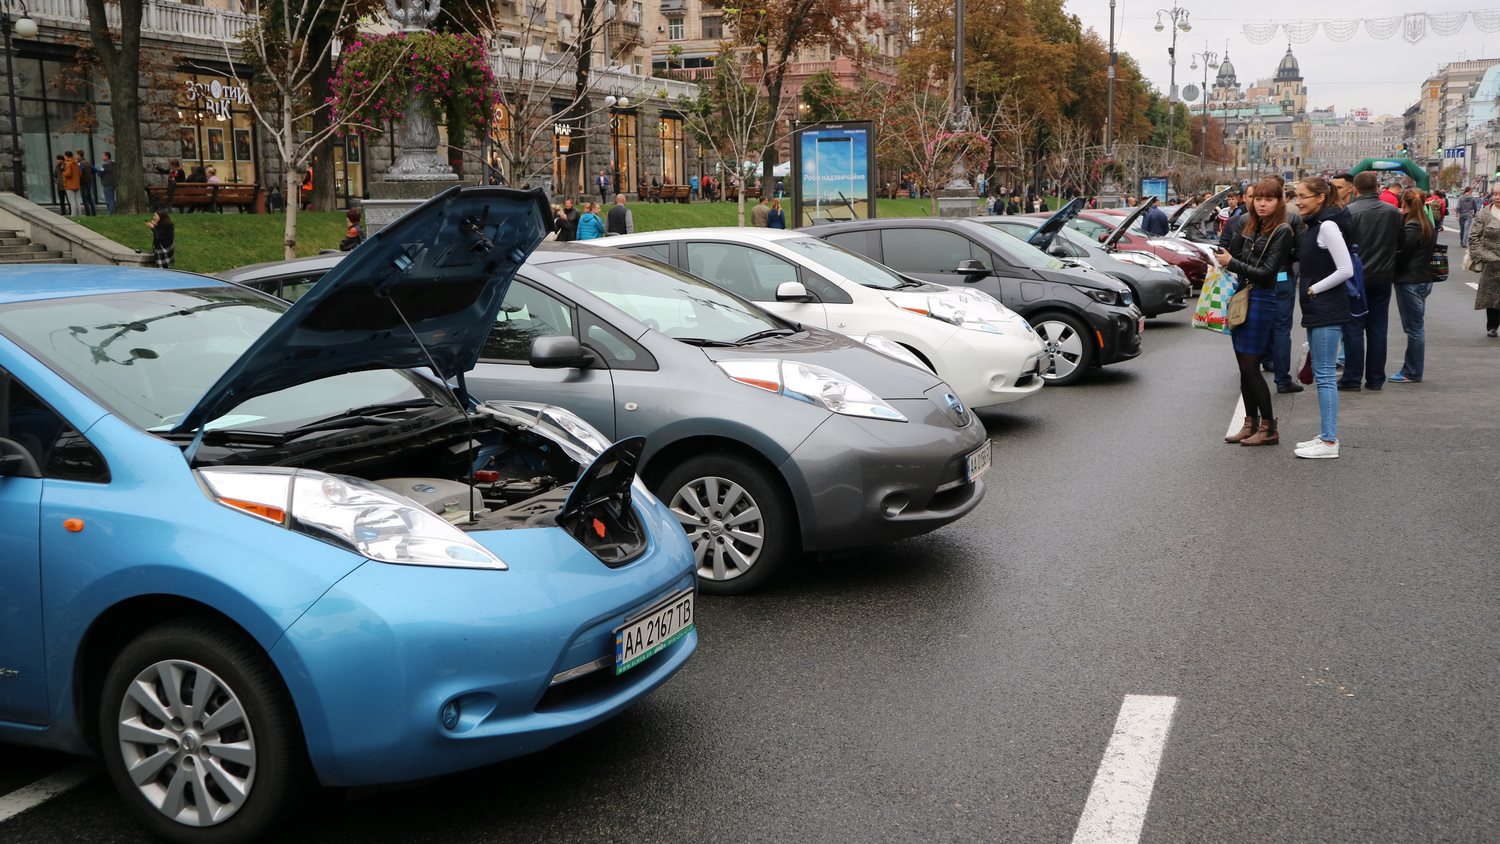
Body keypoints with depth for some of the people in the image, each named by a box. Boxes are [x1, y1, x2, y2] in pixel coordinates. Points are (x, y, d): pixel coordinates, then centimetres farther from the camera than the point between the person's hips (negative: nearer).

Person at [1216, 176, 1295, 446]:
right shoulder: (1247, 223, 9)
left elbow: (1266, 272, -14)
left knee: (1250, 366, -7)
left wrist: (1231, 263, -11)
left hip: (1262, 300, -7)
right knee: (1244, 366, 10)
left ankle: (1269, 429, 3)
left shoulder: (1282, 231, -10)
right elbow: (1233, 254, 8)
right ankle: (1251, 424, 20)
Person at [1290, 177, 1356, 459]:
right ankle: (1326, 435, 20)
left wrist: (1314, 289, -14)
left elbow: (1346, 270, -20)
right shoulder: (1314, 225, 13)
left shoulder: (1328, 226, -15)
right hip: (1316, 310, 10)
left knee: (1325, 375, -7)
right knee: (1321, 374, 13)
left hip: (1327, 309, -10)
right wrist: (1307, 289, 10)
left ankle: (1329, 441, -5)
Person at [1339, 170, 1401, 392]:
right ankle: (1375, 379, 14)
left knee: (1353, 329, 2)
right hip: (1383, 276, 4)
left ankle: (1352, 379, 4)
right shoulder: (1394, 212, 1)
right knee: (1378, 329, 10)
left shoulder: (1349, 212, -14)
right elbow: (1400, 244, 8)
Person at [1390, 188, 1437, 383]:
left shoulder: (1411, 228, -17)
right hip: (1424, 279, 9)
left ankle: (1412, 373, 3)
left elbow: (1400, 255, -17)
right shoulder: (1427, 224, 10)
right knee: (1416, 327, 14)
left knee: (1413, 328, -3)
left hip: (1410, 282, -9)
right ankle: (1413, 370, 21)